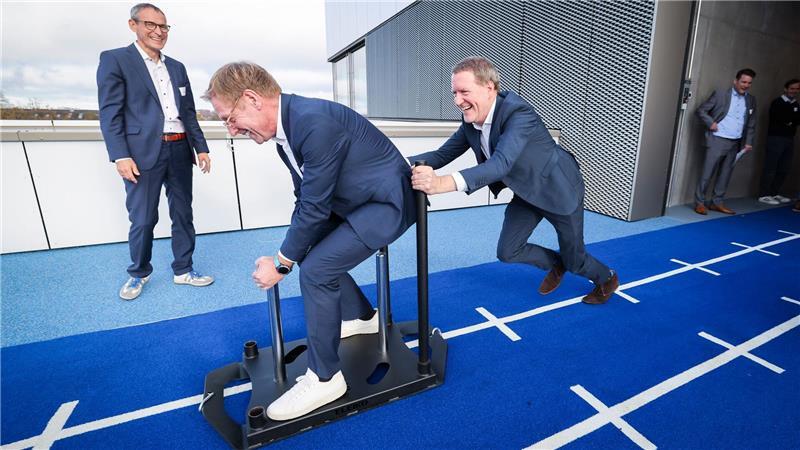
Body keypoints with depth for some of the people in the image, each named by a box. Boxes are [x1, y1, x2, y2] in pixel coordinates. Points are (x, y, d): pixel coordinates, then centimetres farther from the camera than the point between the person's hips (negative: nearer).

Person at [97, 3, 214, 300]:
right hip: (143, 152, -5)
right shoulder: (115, 59, 1)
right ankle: (139, 273, 24)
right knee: (142, 220, 2)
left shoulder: (177, 68, 17)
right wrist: (120, 156, -16)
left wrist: (201, 147, 8)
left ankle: (183, 270, 22)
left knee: (183, 215, 9)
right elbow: (110, 112, -6)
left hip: (179, 151, 5)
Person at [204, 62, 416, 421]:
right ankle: (362, 317, 35)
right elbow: (304, 199, 10)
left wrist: (282, 264, -12)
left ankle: (324, 378, 1)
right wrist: (289, 253, 8)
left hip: (388, 202, -10)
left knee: (316, 269, -18)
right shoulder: (285, 133, 3)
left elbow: (315, 206, -24)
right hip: (355, 203, 10)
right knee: (312, 251, 16)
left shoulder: (316, 121, -27)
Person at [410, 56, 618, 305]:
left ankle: (607, 278, 45)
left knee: (574, 260, 9)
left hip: (558, 189, -6)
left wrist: (443, 183, -62)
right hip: (526, 193, 6)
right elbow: (442, 154, -8)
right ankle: (556, 264, 34)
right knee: (507, 252, 4)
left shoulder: (518, 113, -34)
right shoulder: (471, 122, -12)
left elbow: (501, 163, -48)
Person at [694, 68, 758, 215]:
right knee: (707, 173, -5)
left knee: (725, 174, 8)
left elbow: (751, 124, 14)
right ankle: (699, 203, 3)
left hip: (735, 144, 5)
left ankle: (717, 203, 16)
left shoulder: (751, 100, 12)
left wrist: (748, 142, 6)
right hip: (717, 140, -5)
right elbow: (701, 110, -1)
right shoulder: (720, 94, -2)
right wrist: (711, 123, -13)